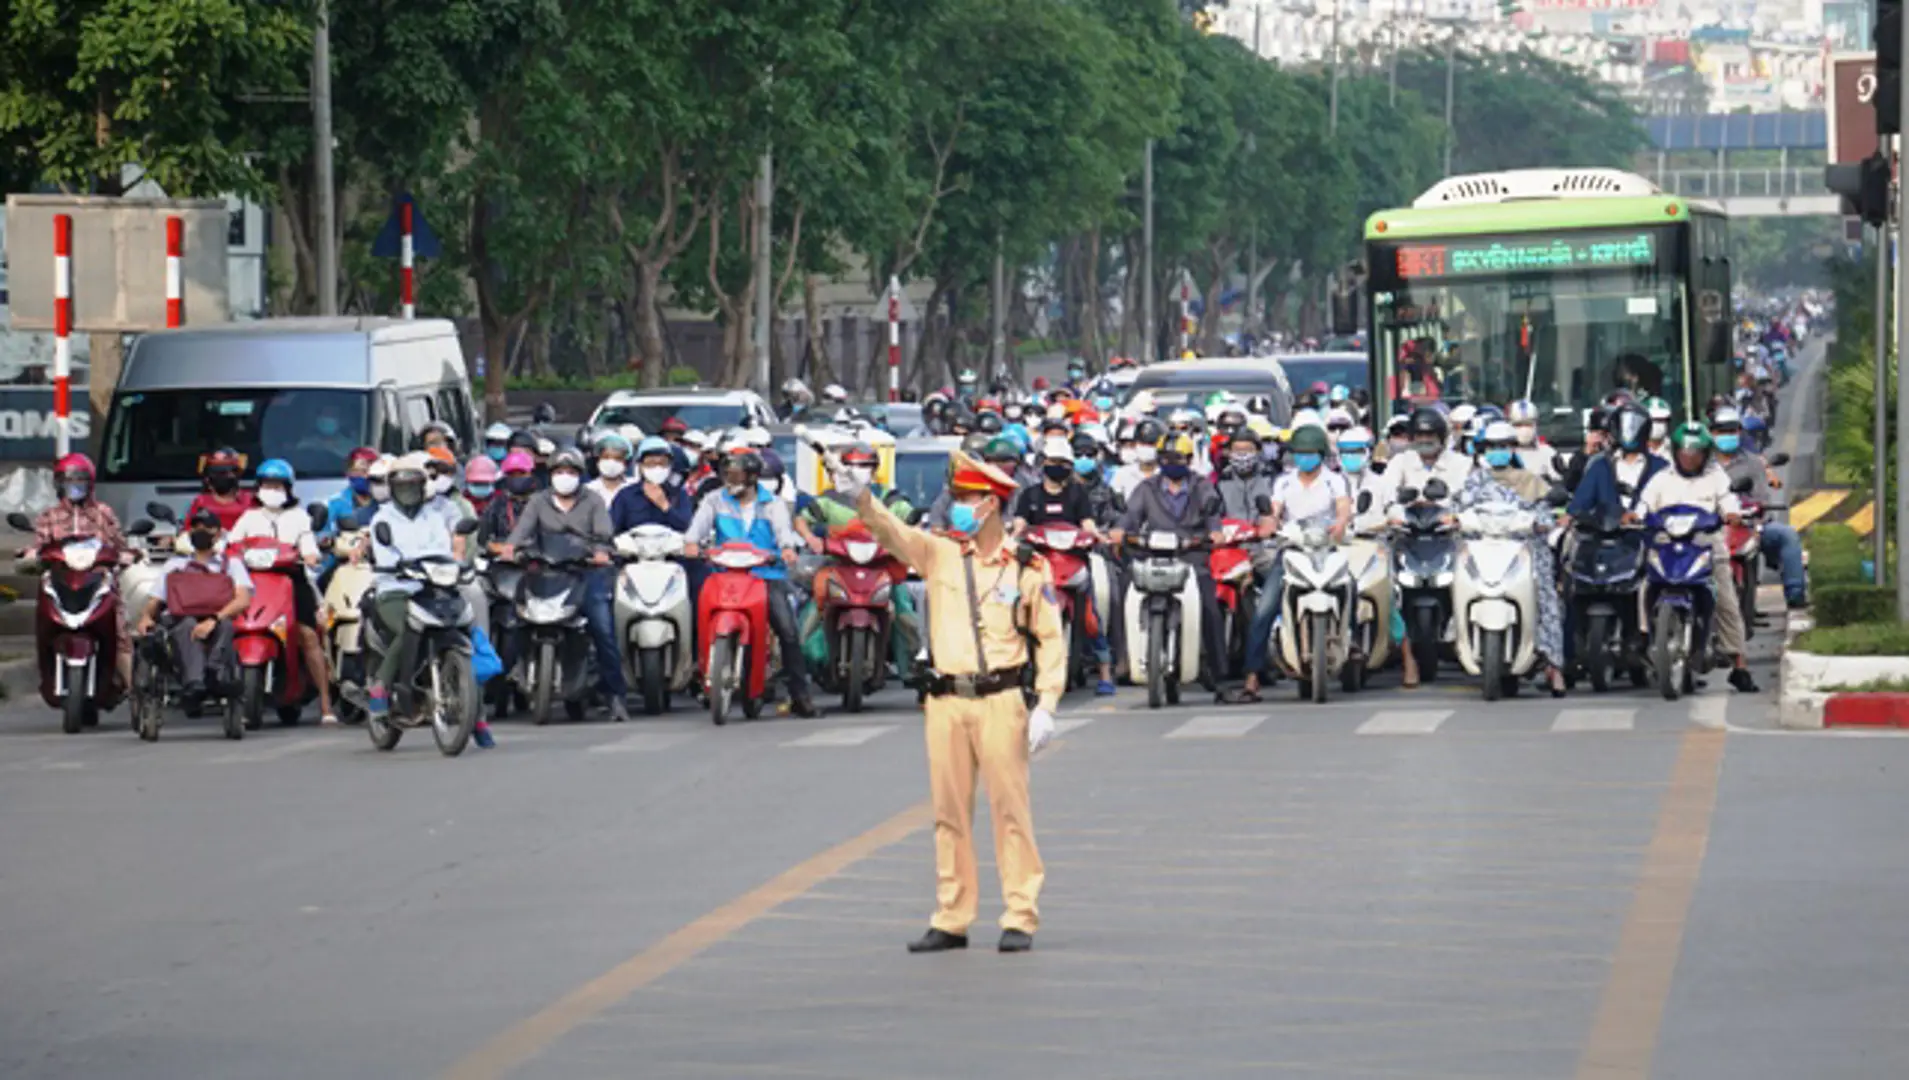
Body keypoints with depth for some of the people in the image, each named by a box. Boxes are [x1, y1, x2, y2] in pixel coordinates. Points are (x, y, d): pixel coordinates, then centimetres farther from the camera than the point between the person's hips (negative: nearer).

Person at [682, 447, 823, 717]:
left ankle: (800, 696, -7)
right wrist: (692, 541, -25)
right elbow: (701, 520, -3)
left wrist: (787, 547, -29)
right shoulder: (716, 500, 15)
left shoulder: (771, 504, 12)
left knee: (787, 629, -11)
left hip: (768, 575, -1)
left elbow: (782, 525, -6)